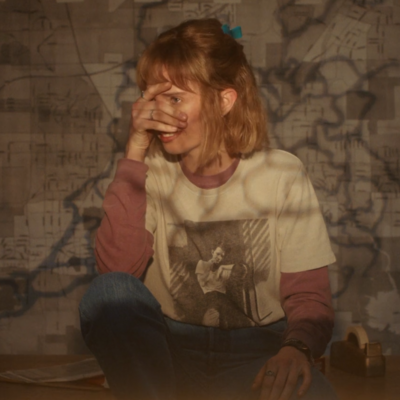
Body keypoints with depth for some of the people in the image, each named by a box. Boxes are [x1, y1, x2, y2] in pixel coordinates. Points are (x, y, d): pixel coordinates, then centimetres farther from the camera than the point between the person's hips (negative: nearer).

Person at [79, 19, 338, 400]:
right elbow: (115, 268, -17)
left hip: (254, 353, -2)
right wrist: (135, 154, -18)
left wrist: (297, 348, -26)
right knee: (108, 293, -28)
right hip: (166, 352, 2)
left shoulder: (282, 175, -2)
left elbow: (308, 296, -3)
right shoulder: (150, 174, 1)